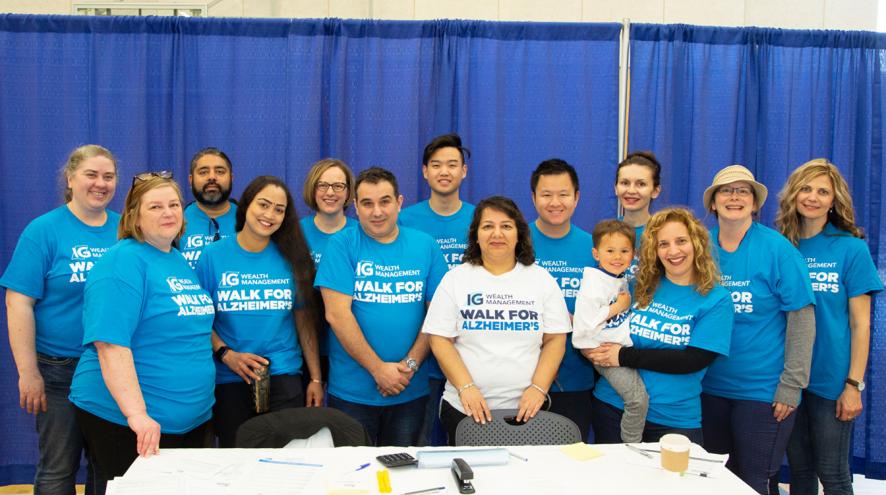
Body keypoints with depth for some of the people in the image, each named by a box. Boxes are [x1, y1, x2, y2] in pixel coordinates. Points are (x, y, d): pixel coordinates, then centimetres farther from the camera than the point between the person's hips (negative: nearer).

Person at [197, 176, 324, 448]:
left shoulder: (291, 259, 2)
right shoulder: (213, 255, 0)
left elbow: (304, 320, 4)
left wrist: (315, 378, 2)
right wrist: (226, 354, -13)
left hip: (283, 377, 0)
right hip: (229, 380, 0)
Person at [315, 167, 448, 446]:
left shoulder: (425, 246, 3)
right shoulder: (342, 245, -5)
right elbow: (337, 314, -12)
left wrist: (411, 364, -10)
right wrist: (378, 369, -14)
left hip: (411, 391, 2)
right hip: (351, 391, -2)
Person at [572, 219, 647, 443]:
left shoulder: (622, 279, 10)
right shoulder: (593, 284, -17)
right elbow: (584, 324, -24)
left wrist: (627, 304, 9)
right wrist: (618, 307, -17)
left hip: (622, 346, 9)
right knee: (638, 398, -16)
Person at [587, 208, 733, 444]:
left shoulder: (716, 300, -6)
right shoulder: (640, 285, 2)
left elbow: (693, 360, -15)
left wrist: (624, 356, -17)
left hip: (674, 420, -2)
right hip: (612, 407, 3)